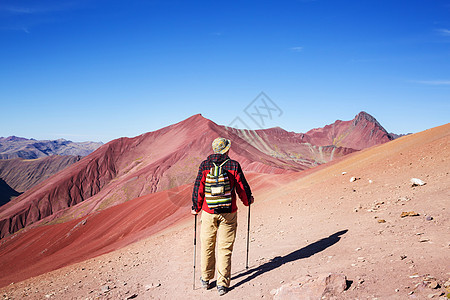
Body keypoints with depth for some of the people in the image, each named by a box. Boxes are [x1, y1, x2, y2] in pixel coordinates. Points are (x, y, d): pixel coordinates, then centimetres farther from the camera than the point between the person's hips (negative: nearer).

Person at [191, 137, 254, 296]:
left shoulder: (204, 165, -3)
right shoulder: (233, 165, -7)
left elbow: (198, 188, 0)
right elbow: (242, 187, -2)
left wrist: (196, 207, 13)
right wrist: (248, 200, 18)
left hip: (208, 213, 2)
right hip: (228, 213, -1)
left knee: (207, 246, 15)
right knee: (224, 248, 6)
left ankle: (205, 279, 28)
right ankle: (222, 284, 10)